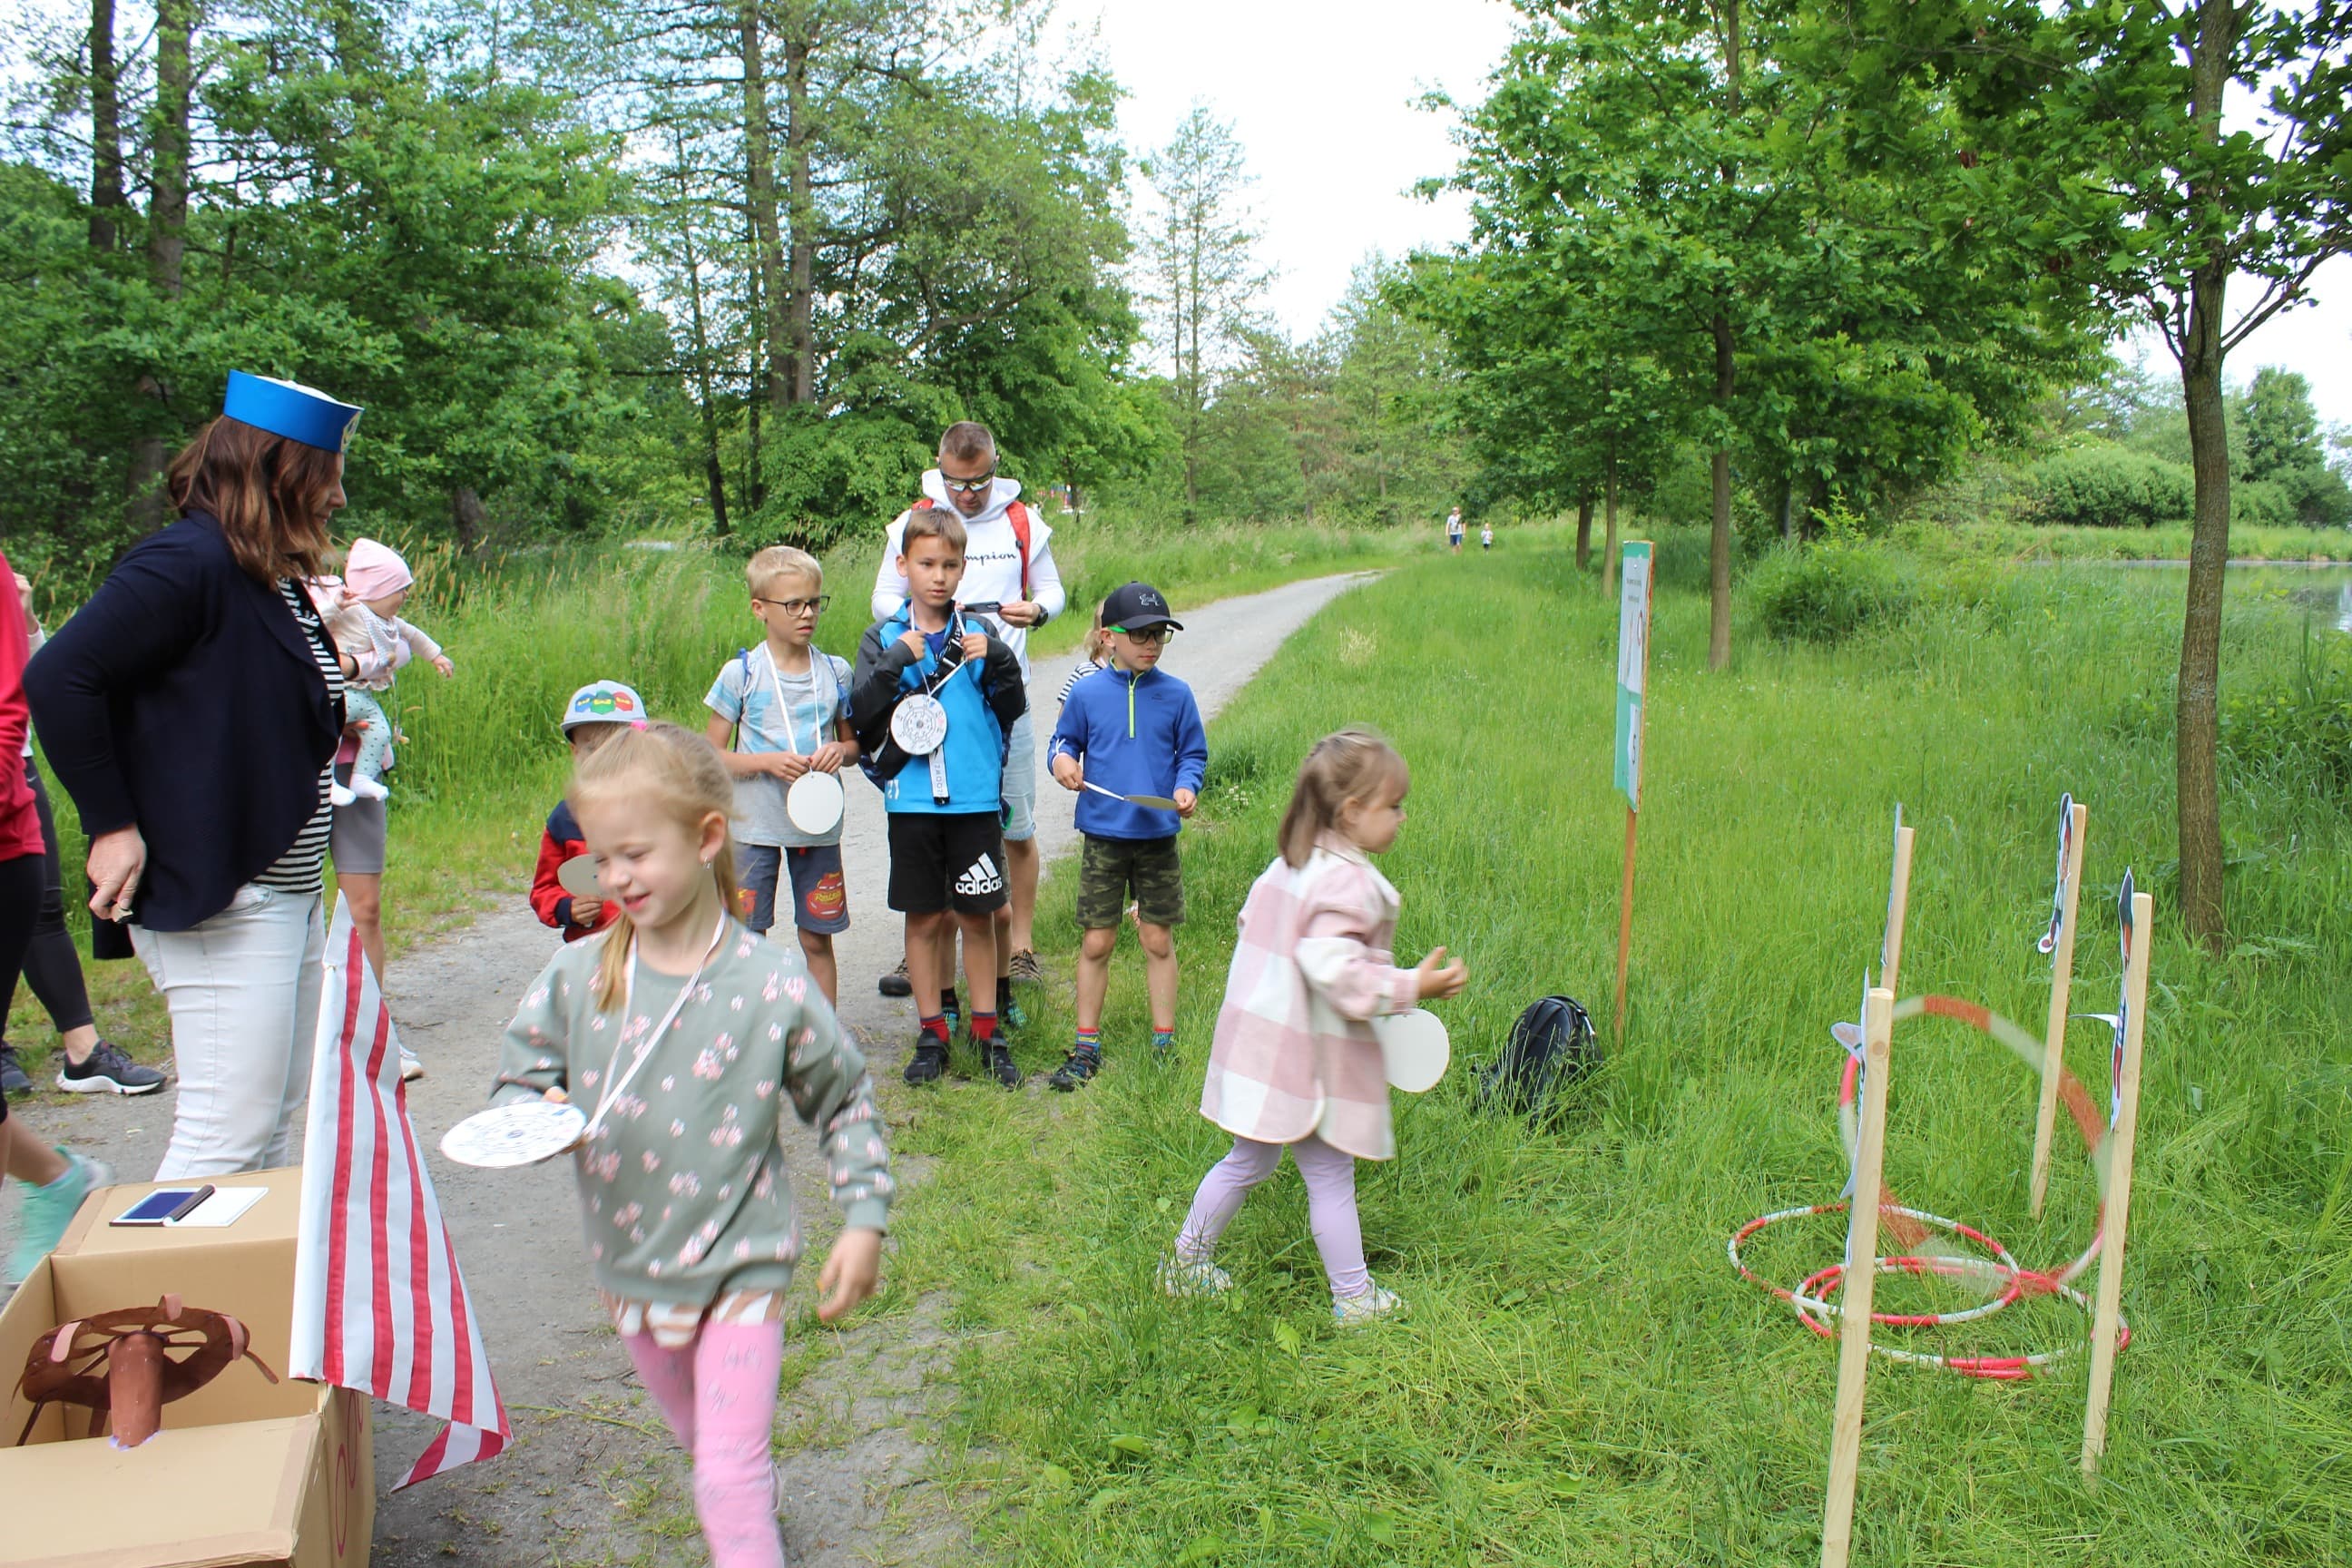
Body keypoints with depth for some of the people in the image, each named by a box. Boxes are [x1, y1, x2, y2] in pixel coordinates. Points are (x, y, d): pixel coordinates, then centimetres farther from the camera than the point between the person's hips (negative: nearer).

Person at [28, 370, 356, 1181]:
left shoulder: (278, 581, 14)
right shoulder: (188, 562, -14)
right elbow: (58, 678, -19)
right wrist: (112, 826, -17)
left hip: (290, 892, 10)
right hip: (218, 900, -10)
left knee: (276, 1122, 14)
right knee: (228, 1136, -7)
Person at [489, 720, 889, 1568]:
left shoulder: (771, 985, -16)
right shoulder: (576, 977, -10)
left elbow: (845, 1102, -4)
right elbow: (517, 1079, 2)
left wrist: (864, 1221, -7)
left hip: (741, 1265, -4)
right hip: (629, 1264, 4)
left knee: (729, 1477, -6)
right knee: (701, 1441, 27)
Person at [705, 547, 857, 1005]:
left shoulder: (835, 671, 2)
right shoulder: (741, 673, -6)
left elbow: (853, 741, 14)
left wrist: (840, 751, -9)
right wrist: (767, 762, -19)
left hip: (818, 826, 2)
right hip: (755, 827, -2)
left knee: (817, 941, 10)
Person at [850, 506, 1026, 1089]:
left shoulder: (979, 635, 5)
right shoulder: (885, 638, 4)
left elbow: (1014, 708, 2)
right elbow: (858, 710, -6)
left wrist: (998, 661, -15)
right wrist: (897, 660, -18)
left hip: (976, 798, 0)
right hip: (913, 799, 0)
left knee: (978, 915, 7)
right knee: (923, 917, 8)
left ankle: (985, 1030, 20)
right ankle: (931, 1032, 20)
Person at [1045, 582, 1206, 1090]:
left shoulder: (1176, 695, 0)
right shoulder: (1086, 694, -1)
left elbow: (1193, 753, 7)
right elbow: (1064, 742, 9)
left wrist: (1186, 786, -13)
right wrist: (1062, 761, -14)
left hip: (1158, 838, 1)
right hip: (1103, 837, 0)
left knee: (1159, 941, 8)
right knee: (1097, 942, 5)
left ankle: (1164, 1044, 22)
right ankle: (1086, 1049, 18)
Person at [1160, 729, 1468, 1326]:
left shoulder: (1289, 864, 7)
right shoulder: (1348, 882, -22)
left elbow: (1252, 923, 17)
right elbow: (1335, 970, -29)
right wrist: (1412, 986, -22)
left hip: (1261, 1046, 9)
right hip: (1310, 1061, -9)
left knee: (1248, 1161, 22)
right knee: (1330, 1176, 6)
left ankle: (1187, 1261, 33)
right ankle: (1354, 1299, 20)